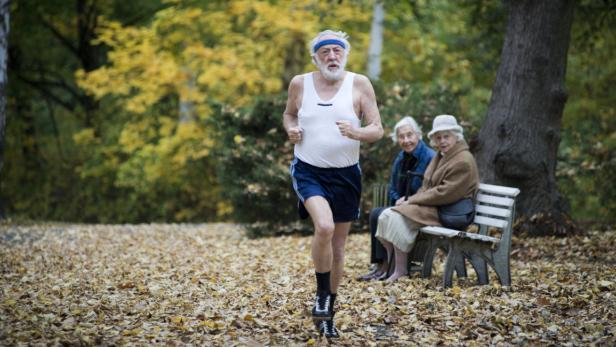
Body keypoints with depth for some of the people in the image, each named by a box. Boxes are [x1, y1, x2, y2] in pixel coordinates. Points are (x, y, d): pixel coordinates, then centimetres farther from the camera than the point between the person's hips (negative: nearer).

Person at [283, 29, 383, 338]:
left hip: (345, 175, 2)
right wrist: (291, 129, -6)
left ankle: (327, 314, 28)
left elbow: (377, 130, -5)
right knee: (324, 226, -28)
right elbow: (289, 114, 17)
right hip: (309, 171, -1)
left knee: (338, 247, 10)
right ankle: (322, 296, -7)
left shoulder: (359, 84, -5)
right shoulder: (300, 83, -1)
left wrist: (356, 133, -27)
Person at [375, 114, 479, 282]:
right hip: (431, 204, 10)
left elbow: (445, 194, -20)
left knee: (397, 218, -25)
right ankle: (390, 267, -6)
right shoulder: (440, 156, 18)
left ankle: (401, 271, -17)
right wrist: (411, 200, 1)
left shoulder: (464, 161, -14)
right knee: (386, 215, -8)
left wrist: (412, 201, -14)